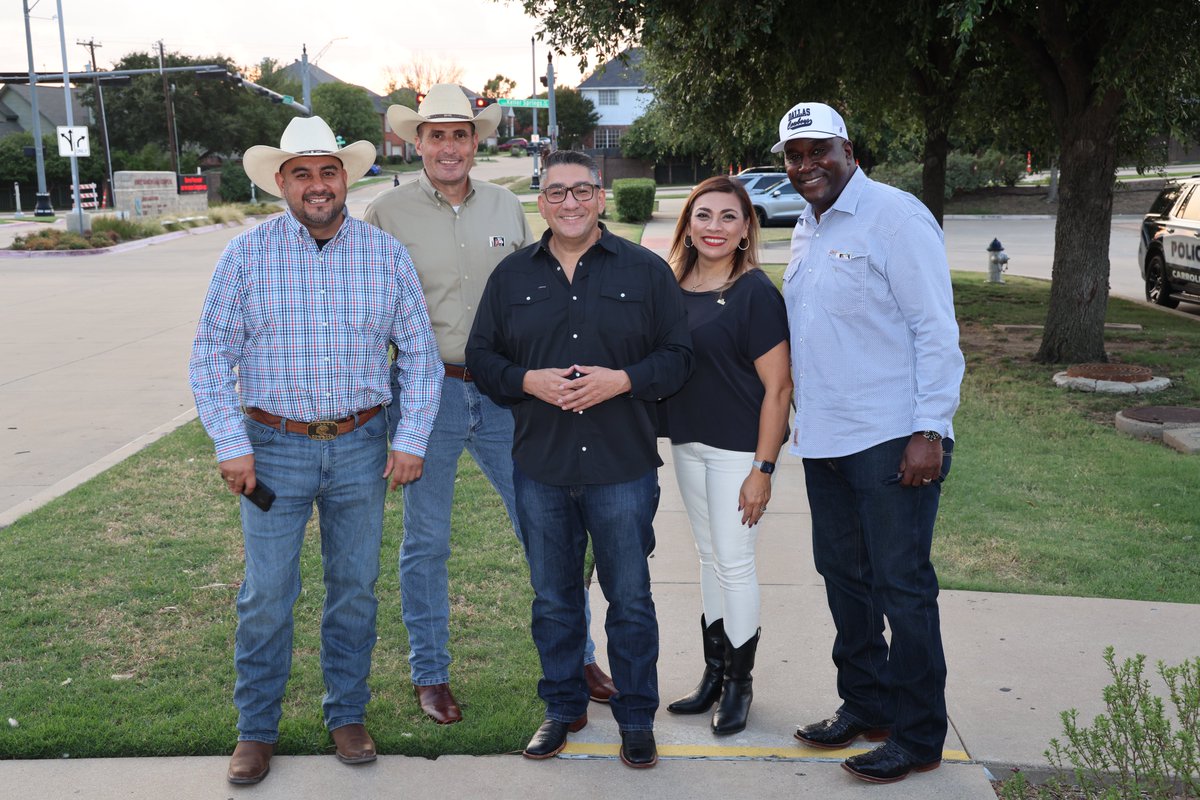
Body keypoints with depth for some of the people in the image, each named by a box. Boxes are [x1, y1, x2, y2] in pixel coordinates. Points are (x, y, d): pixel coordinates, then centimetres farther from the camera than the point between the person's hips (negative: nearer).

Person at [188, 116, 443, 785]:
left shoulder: (387, 254, 0)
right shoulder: (248, 254, -3)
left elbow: (421, 354, 4)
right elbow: (211, 357, -1)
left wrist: (411, 440, -3)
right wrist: (232, 445, -9)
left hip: (361, 447, 1)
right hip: (274, 447, -1)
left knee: (355, 590, 11)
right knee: (267, 597, 4)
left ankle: (348, 716, 28)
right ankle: (257, 730, 21)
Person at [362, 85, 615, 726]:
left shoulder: (506, 208, 9)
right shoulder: (386, 214, 0)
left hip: (504, 391, 3)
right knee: (426, 542, 7)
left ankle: (577, 658, 22)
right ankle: (430, 674, 24)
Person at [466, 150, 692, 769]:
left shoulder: (646, 270, 2)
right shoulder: (512, 276, 8)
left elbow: (677, 356, 0)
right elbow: (480, 357, 8)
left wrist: (622, 380, -17)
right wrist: (528, 381, -11)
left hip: (623, 467, -2)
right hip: (539, 467, 2)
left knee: (630, 598, 7)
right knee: (553, 597, 13)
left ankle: (637, 718, 22)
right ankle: (563, 708, 31)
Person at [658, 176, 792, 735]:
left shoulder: (755, 293, -13)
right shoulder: (674, 287, 4)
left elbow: (778, 387, -15)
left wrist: (763, 468, -17)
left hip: (738, 447, -6)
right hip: (687, 443, 6)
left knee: (733, 562, 0)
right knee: (709, 556, 15)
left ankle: (739, 682, 18)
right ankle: (713, 673, 28)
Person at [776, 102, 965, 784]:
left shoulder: (895, 217, -12)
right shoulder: (808, 228, 14)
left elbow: (936, 332, -15)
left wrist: (929, 432, -20)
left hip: (893, 442, -8)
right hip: (826, 441, 9)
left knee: (902, 587, -1)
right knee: (843, 575, 17)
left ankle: (918, 738, 12)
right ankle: (865, 706, 32)